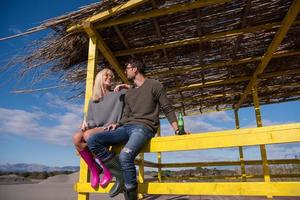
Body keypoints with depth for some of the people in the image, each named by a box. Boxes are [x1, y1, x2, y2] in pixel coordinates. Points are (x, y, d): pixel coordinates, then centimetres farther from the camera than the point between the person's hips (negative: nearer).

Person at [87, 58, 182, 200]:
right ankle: (122, 172, -11)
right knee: (93, 141, -14)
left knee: (125, 155, -36)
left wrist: (177, 130, -9)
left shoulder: (154, 85, 6)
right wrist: (117, 124, 3)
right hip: (127, 127, 7)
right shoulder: (129, 93, 25)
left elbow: (167, 109, 3)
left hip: (144, 127, -7)